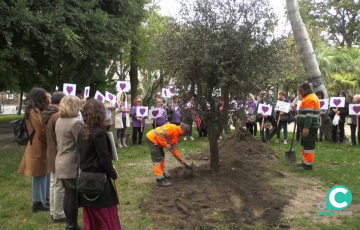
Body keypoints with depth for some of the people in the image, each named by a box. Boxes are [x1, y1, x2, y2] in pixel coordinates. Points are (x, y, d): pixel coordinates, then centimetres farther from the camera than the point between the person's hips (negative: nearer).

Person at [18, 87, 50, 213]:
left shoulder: (38, 110, 15)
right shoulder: (34, 111, -17)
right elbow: (41, 132, -19)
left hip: (42, 147, 10)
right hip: (38, 148, -10)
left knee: (46, 173, 16)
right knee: (39, 175, -1)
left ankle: (45, 198, 27)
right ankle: (38, 202, 9)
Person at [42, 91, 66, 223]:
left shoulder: (48, 115, 7)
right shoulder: (58, 116, -23)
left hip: (52, 154, 10)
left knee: (53, 184, 17)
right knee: (59, 186, 0)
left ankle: (53, 211, 28)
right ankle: (58, 215, 10)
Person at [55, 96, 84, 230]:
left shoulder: (59, 121, 10)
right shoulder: (76, 122, -18)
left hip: (61, 163, 9)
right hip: (72, 164, -9)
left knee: (68, 193, 16)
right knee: (74, 195, 2)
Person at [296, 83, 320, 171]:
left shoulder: (309, 99, -17)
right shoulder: (310, 97, 18)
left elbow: (309, 115, -24)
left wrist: (306, 127, -26)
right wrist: (299, 117, 24)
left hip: (310, 127, -11)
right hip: (308, 126, 11)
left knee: (308, 145, -7)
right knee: (305, 144, 18)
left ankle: (308, 164, -3)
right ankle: (306, 161, 28)